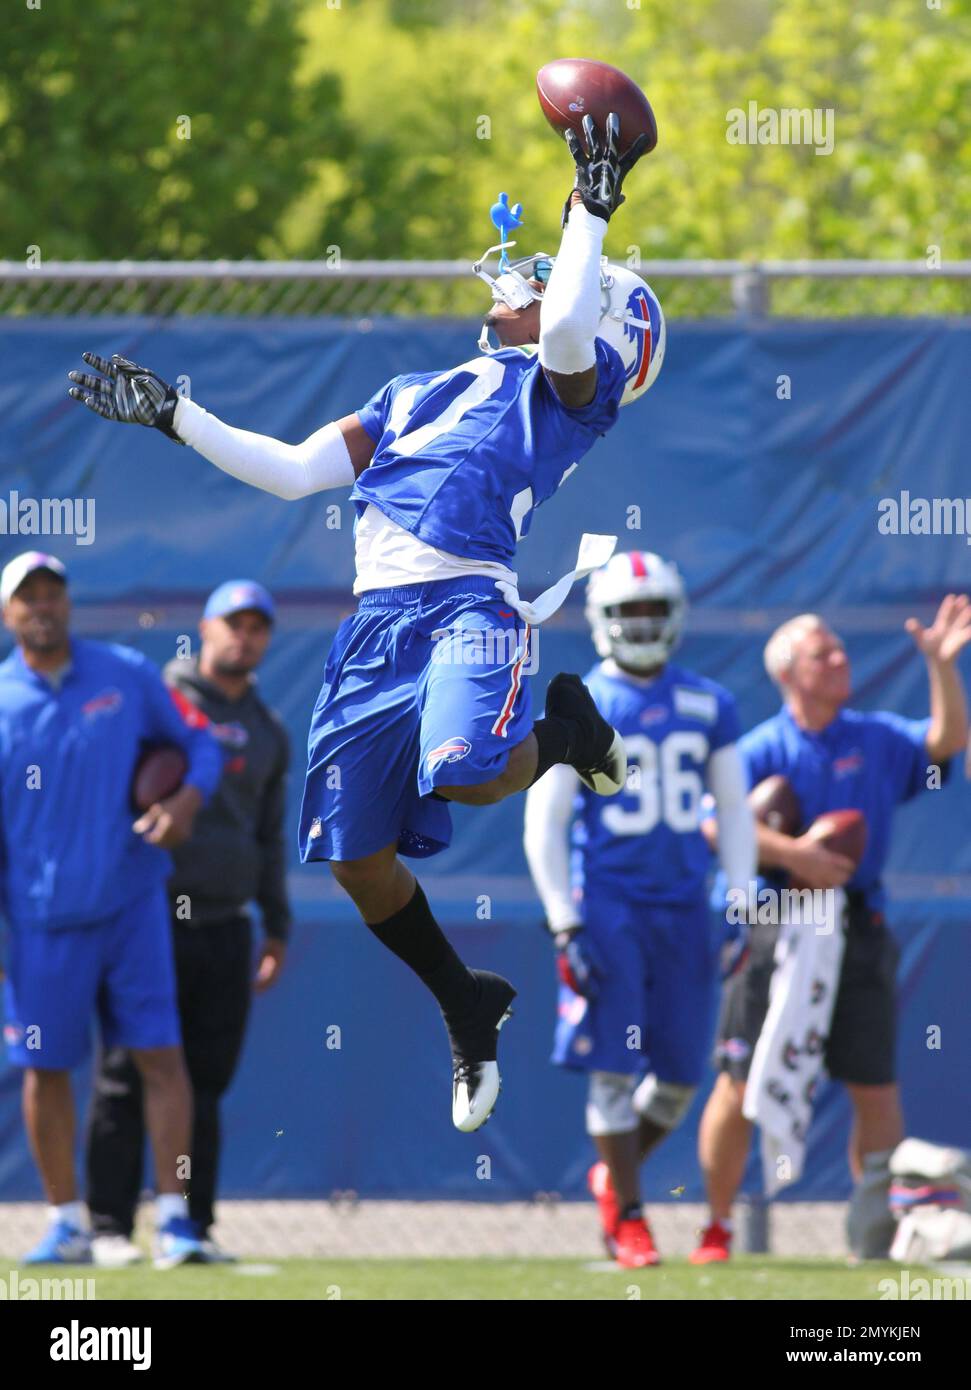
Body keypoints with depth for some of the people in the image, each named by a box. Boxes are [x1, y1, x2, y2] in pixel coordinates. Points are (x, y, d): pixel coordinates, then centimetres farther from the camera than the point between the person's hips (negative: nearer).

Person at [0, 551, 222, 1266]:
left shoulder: (128, 674, 2)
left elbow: (199, 744, 12)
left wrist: (187, 799, -10)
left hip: (133, 904, 0)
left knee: (161, 1054, -6)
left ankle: (174, 1220, -3)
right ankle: (68, 1224, 16)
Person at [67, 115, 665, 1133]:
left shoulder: (567, 387, 10)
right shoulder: (416, 396, 29)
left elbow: (567, 334, -15)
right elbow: (295, 471, 26)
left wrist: (591, 208, -5)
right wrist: (170, 415, 24)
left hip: (469, 603, -7)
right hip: (378, 620, 7)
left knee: (465, 773, -34)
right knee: (357, 859, 6)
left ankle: (566, 729, 2)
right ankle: (469, 1011, 27)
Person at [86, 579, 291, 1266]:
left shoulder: (268, 733, 16)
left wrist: (278, 928, 16)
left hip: (225, 927, 4)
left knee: (206, 1082, 4)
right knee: (128, 1079, -5)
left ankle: (194, 1227, 9)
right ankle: (110, 1226, -3)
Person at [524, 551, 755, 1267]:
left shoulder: (709, 706, 7)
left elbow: (734, 810, 14)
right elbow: (544, 823, -4)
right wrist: (564, 925, -10)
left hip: (684, 910, 4)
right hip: (607, 906, -4)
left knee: (681, 1073, 4)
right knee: (613, 1066, -5)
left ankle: (614, 1173, 28)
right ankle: (627, 1216, 5)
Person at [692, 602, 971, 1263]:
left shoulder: (878, 739, 11)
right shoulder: (761, 750, -3)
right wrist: (790, 853, -24)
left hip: (857, 930, 3)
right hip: (775, 929, -3)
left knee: (876, 1089, 2)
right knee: (741, 1086, -2)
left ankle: (876, 1228, 12)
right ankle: (717, 1227, 10)